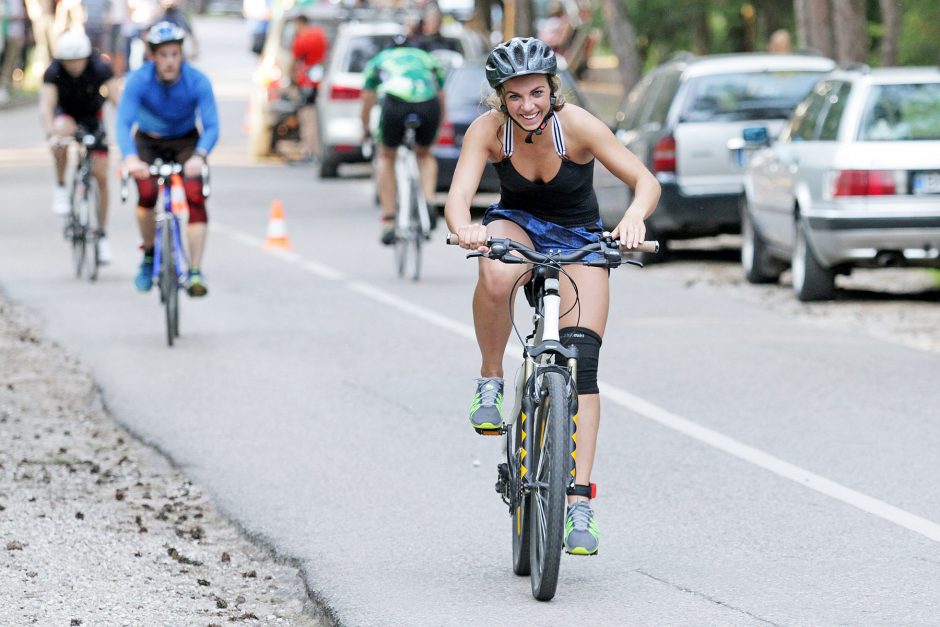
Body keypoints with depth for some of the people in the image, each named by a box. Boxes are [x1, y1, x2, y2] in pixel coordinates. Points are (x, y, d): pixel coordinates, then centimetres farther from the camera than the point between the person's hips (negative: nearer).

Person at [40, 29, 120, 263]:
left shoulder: (100, 68, -28)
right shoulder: (53, 72, -28)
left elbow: (116, 99, -35)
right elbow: (46, 106, -37)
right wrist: (51, 132, -56)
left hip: (92, 115, 1)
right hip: (65, 113, -1)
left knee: (101, 175, -6)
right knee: (62, 130, -38)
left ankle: (102, 233, 9)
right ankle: (60, 187, -17)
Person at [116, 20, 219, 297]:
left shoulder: (197, 81, -23)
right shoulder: (138, 80, -24)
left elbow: (211, 126, -28)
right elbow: (123, 123, -32)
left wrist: (199, 156, -48)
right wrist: (130, 158, -51)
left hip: (185, 142, 0)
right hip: (148, 142, 0)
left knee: (195, 197, -23)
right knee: (147, 193, -25)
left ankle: (195, 272, -20)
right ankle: (149, 254, 1)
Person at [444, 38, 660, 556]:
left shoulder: (577, 125, -25)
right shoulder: (488, 129, -21)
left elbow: (646, 181, -26)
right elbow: (458, 197, -31)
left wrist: (634, 216, -48)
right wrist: (465, 228, -54)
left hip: (578, 240, 0)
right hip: (517, 225, 0)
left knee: (581, 363, -15)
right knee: (496, 277, -38)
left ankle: (579, 501, -15)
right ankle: (490, 381, -12)